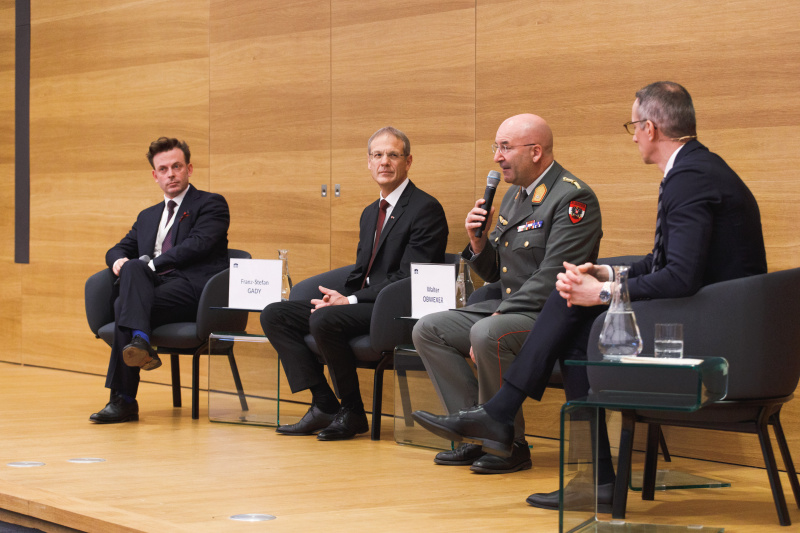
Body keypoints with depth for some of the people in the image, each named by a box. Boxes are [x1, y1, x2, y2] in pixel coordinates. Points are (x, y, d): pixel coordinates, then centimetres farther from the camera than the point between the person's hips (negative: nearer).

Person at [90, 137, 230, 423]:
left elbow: (197, 245, -7)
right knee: (132, 268, -29)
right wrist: (119, 261, 0)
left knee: (123, 304, -28)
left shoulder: (212, 204, 8)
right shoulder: (148, 216, 29)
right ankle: (140, 341, -45)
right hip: (154, 286, 5)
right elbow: (119, 249, 26)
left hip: (192, 286, -5)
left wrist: (151, 264, -14)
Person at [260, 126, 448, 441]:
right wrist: (337, 297, -2)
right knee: (274, 315, -3)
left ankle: (352, 413, -15)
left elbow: (410, 278, -16)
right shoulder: (370, 213, 21)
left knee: (324, 319, -33)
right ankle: (324, 406, -9)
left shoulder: (426, 209, -8)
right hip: (362, 305, 9)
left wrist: (351, 300, -18)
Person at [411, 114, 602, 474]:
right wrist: (477, 241, 0)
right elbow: (494, 273, 20)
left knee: (488, 335, -35)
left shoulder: (573, 198, -14)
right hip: (508, 310, 10)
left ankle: (509, 443, -18)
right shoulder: (514, 195, 16)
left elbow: (552, 278, -22)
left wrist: (498, 317, -23)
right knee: (428, 330, -1)